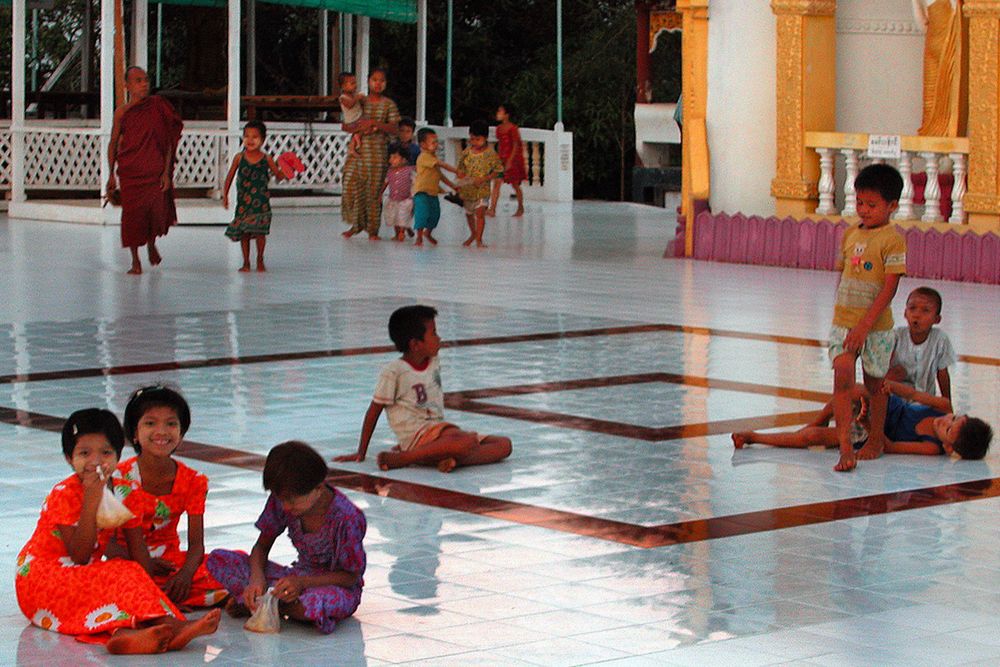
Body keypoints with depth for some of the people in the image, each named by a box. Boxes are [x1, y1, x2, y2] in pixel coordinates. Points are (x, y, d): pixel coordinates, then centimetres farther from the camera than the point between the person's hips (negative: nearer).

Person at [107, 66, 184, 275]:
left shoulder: (158, 106, 2)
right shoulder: (122, 112, 2)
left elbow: (169, 141, 5)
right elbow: (113, 144, 8)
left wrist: (166, 171, 0)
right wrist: (111, 176, 4)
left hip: (155, 170, 0)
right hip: (130, 171, 0)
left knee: (156, 210, -5)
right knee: (132, 213, -3)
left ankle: (151, 243, 29)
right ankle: (135, 261, 11)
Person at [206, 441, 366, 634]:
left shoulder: (347, 518, -25)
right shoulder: (282, 501, -10)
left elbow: (350, 576, -18)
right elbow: (261, 547, 1)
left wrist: (303, 582, -30)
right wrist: (257, 579, -21)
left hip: (337, 587, -4)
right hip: (298, 577, 5)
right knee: (218, 559, -7)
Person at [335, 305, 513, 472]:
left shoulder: (433, 363, 13)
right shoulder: (394, 371, -8)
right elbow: (374, 412, -1)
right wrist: (361, 453, 2)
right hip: (418, 435, -8)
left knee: (503, 445, -6)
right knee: (468, 442, -36)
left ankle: (454, 459, -28)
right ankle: (399, 459, -25)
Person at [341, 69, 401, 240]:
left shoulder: (389, 104, 4)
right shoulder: (360, 102, 11)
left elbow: (394, 129, -4)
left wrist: (375, 124, -16)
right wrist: (358, 127, -10)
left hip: (377, 153, -2)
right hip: (357, 150, 2)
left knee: (374, 191, -1)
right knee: (351, 186, -3)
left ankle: (373, 229, 8)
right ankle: (357, 224, 14)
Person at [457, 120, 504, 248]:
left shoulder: (490, 154, -12)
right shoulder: (466, 152, -2)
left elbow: (498, 170, -7)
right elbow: (461, 169, 7)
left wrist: (484, 179, -19)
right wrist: (458, 185, 1)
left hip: (482, 189, -5)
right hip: (467, 188, 5)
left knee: (480, 212, -14)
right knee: (469, 213, 19)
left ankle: (479, 239, -7)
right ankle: (473, 234, 42)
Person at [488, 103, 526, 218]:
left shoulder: (512, 128, -14)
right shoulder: (499, 128, 7)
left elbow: (516, 146, -15)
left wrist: (510, 161, -19)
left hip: (513, 159, -6)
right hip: (502, 159, 6)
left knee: (515, 185, 7)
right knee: (496, 183, -6)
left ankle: (520, 208, 24)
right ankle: (492, 209, -11)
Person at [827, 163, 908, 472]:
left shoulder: (892, 240, -11)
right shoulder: (850, 234, 8)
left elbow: (889, 288, -15)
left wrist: (864, 326, -19)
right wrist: (840, 314, 11)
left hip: (876, 325, -4)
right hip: (843, 322, 4)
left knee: (874, 383, 9)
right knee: (842, 376, -10)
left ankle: (876, 440, 28)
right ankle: (845, 448, -13)